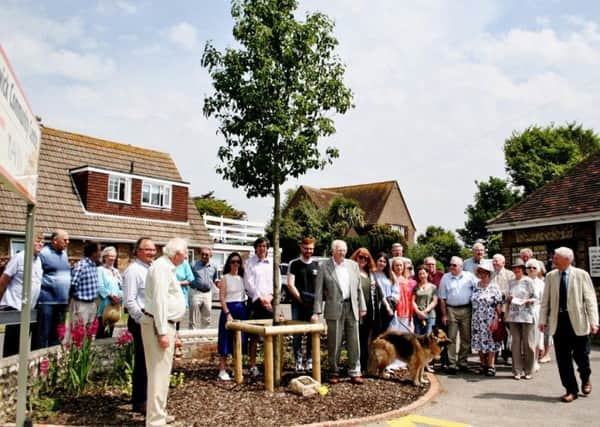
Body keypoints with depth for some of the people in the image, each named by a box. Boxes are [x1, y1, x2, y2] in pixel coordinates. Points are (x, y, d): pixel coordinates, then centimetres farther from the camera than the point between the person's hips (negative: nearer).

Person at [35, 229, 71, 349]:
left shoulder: (64, 253, 14)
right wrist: (49, 284, -16)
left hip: (63, 301, 7)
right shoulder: (43, 253, -9)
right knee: (44, 334, -2)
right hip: (47, 301, -7)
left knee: (57, 334, 14)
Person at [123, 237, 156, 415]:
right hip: (141, 321, -8)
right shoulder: (133, 270, -12)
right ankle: (139, 402, 9)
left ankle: (147, 397, 27)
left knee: (149, 361, 15)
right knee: (142, 361, -2)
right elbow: (130, 301, -18)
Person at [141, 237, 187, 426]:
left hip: (165, 324, 11)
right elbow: (159, 301, -23)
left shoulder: (167, 267, 15)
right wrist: (162, 332, -24)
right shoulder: (161, 267, -17)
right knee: (159, 372, -6)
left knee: (162, 371, 17)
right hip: (159, 325, -11)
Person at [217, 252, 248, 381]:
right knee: (226, 340, -2)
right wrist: (228, 314, -17)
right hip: (229, 309, -5)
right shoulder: (225, 278, -4)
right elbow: (221, 298, -8)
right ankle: (222, 370, 5)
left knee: (240, 340, 8)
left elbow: (246, 292, 11)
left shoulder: (242, 277, 10)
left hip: (242, 310, 5)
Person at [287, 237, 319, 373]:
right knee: (297, 334, 1)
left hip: (313, 304, 2)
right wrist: (300, 298, -12)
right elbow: (290, 284, -3)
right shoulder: (294, 264, 2)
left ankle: (310, 361, 14)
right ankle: (298, 362, 8)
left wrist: (317, 299, -5)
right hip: (298, 304, -2)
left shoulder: (317, 265, 9)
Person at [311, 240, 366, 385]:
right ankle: (334, 372, 17)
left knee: (353, 342, 5)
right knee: (334, 343, 3)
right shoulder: (324, 266, 0)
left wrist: (362, 307, 9)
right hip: (334, 308, -3)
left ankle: (354, 373, 14)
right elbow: (319, 290, -2)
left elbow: (358, 288, 13)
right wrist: (316, 312, -8)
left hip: (352, 307, 3)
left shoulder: (353, 265, 11)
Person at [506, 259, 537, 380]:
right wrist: (509, 299, -3)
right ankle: (517, 371, 9)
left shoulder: (528, 281, 0)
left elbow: (535, 298, 0)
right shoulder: (511, 283, 13)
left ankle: (528, 371, 10)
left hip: (526, 315, -4)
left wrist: (527, 301, -18)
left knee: (527, 343, 0)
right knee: (516, 342, 4)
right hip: (513, 315, 4)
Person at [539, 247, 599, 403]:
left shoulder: (581, 275, -1)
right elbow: (545, 300, 9)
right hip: (558, 321, 3)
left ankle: (585, 379, 38)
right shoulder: (550, 276, 7)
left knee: (580, 355, 6)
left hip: (577, 321, -2)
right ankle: (571, 390, 17)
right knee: (563, 358, 4)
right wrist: (543, 320, 4)